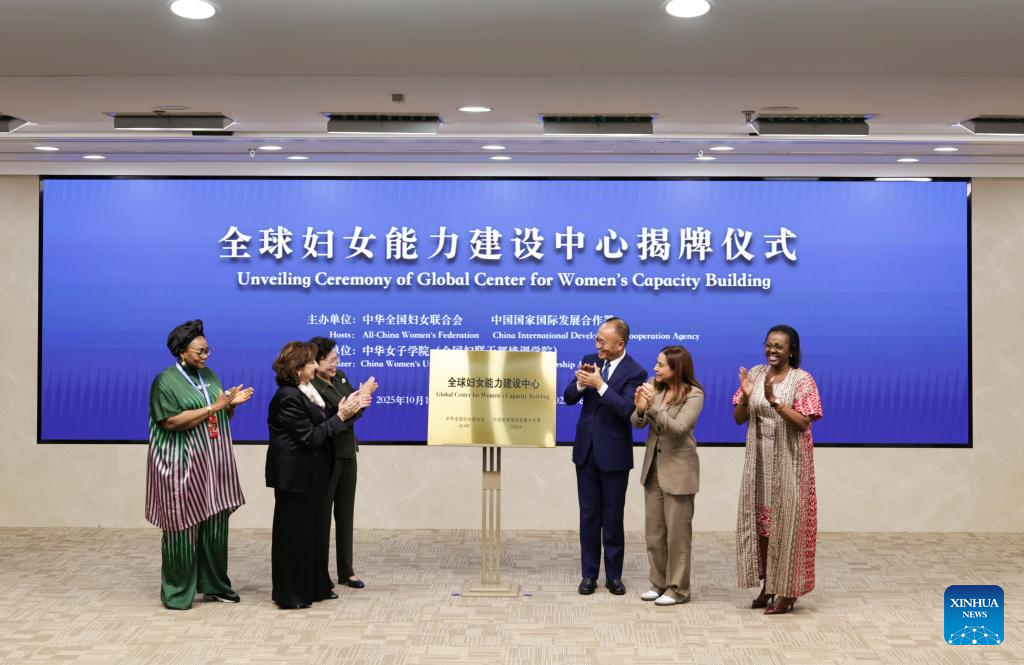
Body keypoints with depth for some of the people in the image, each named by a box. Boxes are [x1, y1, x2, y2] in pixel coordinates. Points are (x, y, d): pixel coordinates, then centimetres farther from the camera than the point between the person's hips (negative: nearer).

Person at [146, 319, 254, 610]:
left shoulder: (209, 375, 12)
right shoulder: (166, 381, -8)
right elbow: (171, 422, -19)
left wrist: (231, 403, -4)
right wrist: (212, 407, -18)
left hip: (213, 463, 6)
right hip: (182, 465, -6)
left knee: (215, 525, 8)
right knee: (183, 528, -1)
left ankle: (214, 585, 20)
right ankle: (177, 592, 11)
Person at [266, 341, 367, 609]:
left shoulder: (306, 392, 10)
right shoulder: (288, 398, -19)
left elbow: (320, 425, 10)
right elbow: (310, 437, -20)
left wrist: (343, 410, -1)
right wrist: (340, 416, -16)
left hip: (310, 474, 9)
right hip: (295, 476, -9)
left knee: (312, 530, 15)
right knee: (294, 534, 1)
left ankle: (315, 587, 26)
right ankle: (291, 594, 12)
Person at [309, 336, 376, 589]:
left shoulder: (340, 377, 4)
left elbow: (354, 409, 6)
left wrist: (364, 395, -12)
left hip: (346, 454, 8)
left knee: (345, 513, 14)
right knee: (322, 514, 4)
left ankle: (346, 571, 25)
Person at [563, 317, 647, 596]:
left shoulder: (635, 372, -11)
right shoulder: (590, 360, 3)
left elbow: (628, 409, -23)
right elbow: (568, 398, 2)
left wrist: (600, 385, -28)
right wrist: (580, 384, -19)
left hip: (614, 454, -4)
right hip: (586, 450, 4)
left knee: (613, 517, 7)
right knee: (589, 516, 10)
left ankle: (614, 575, 19)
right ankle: (589, 574, 19)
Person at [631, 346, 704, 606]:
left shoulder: (693, 394, -13)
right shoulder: (656, 389, 1)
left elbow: (678, 428, -22)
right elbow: (637, 423, 1)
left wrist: (654, 406, -32)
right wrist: (640, 409, -20)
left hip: (678, 470, -6)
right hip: (653, 467, 6)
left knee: (677, 533, 3)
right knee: (653, 532, 12)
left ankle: (678, 589, 13)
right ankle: (659, 583, 24)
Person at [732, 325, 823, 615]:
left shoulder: (802, 380, -9)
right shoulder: (755, 373, 5)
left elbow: (803, 423, -17)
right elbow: (739, 419, 5)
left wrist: (774, 400, -28)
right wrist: (746, 396, -15)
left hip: (789, 462, -5)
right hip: (759, 461, 5)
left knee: (786, 521, 0)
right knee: (760, 520, 9)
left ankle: (786, 591, 11)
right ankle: (767, 585, 22)